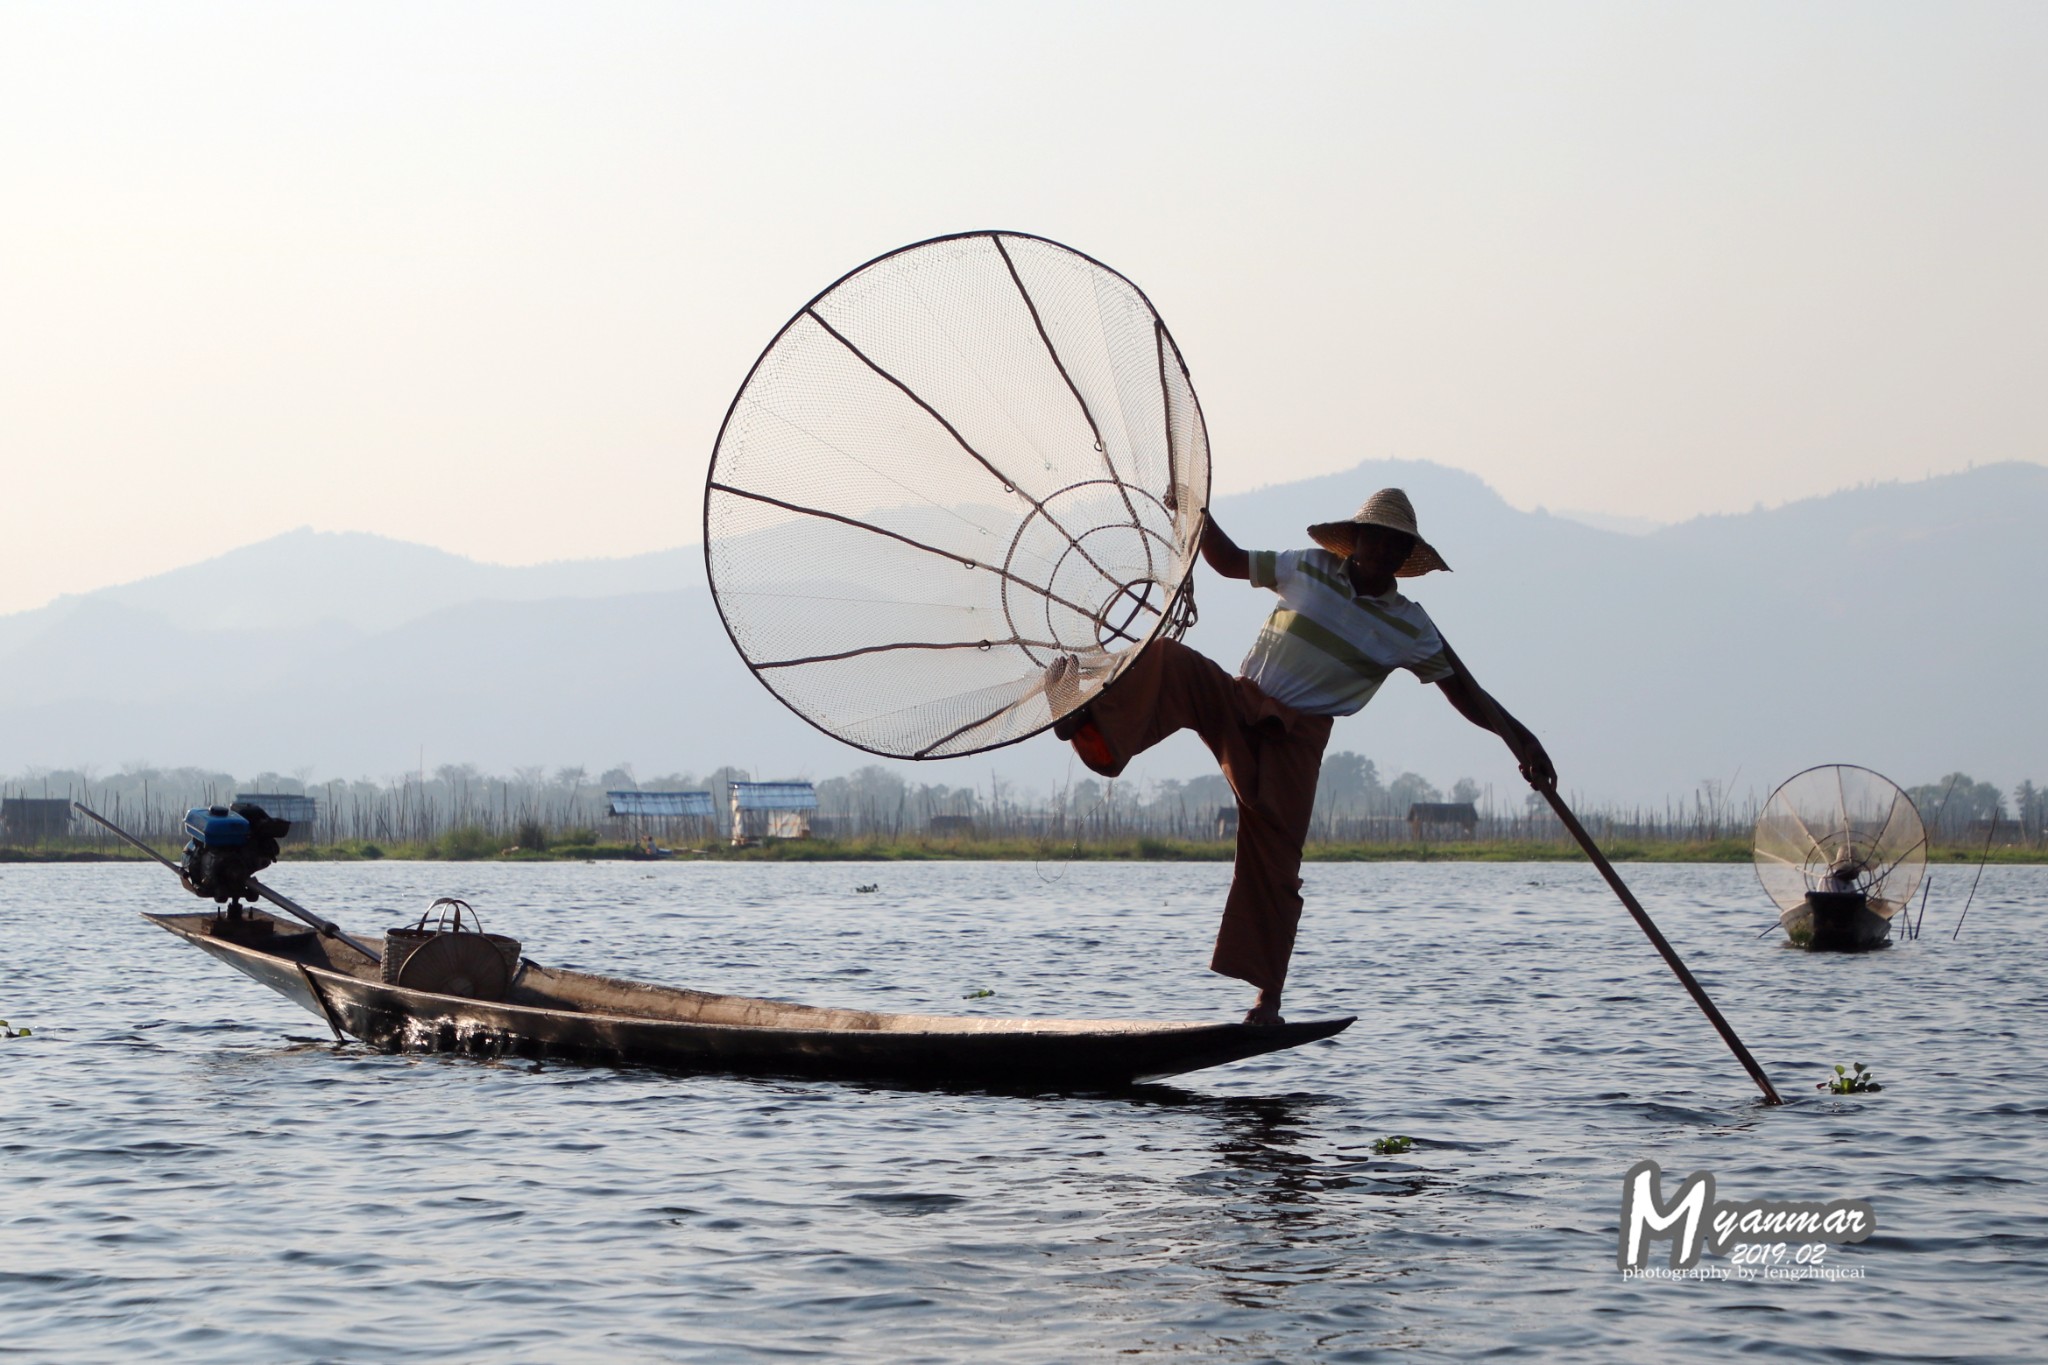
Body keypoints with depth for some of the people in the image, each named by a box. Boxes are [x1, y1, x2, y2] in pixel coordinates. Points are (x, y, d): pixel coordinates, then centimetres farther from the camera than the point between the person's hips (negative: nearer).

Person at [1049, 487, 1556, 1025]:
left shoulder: (1411, 630, 3)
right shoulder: (1307, 570, 6)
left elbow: (1466, 693, 6)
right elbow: (1228, 560, 17)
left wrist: (1517, 736, -7)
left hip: (1296, 738, -1)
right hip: (1236, 702, 1)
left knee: (1274, 860, -9)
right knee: (1171, 661, -28)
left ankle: (1268, 996, -1)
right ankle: (1092, 726, -51)